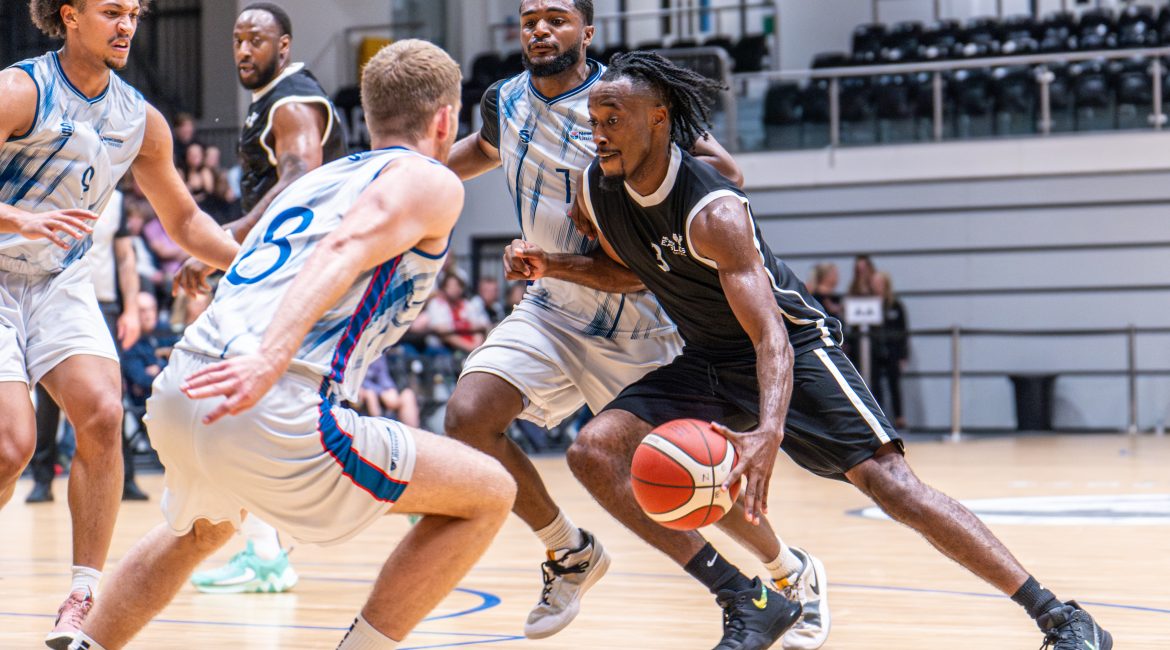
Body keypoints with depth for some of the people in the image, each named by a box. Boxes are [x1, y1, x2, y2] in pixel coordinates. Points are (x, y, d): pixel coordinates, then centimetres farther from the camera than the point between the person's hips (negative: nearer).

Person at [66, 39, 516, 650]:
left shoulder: (318, 177, 29)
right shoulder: (432, 183, 6)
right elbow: (345, 251, -13)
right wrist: (271, 358, -26)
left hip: (176, 394, 8)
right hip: (272, 412, -8)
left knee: (201, 528, 41)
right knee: (487, 496, 5)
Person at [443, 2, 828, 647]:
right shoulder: (505, 101, 1)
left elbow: (723, 170, -17)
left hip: (636, 325, -5)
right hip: (551, 311, 5)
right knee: (468, 415, -18)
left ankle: (794, 572, 25)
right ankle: (570, 553, 5)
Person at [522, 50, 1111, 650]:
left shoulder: (713, 212, -30)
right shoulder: (596, 191, -8)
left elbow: (771, 337, -37)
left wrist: (770, 431, -55)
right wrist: (556, 267, -2)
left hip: (792, 348, -7)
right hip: (706, 362, 7)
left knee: (888, 479, -21)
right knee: (593, 451, -12)